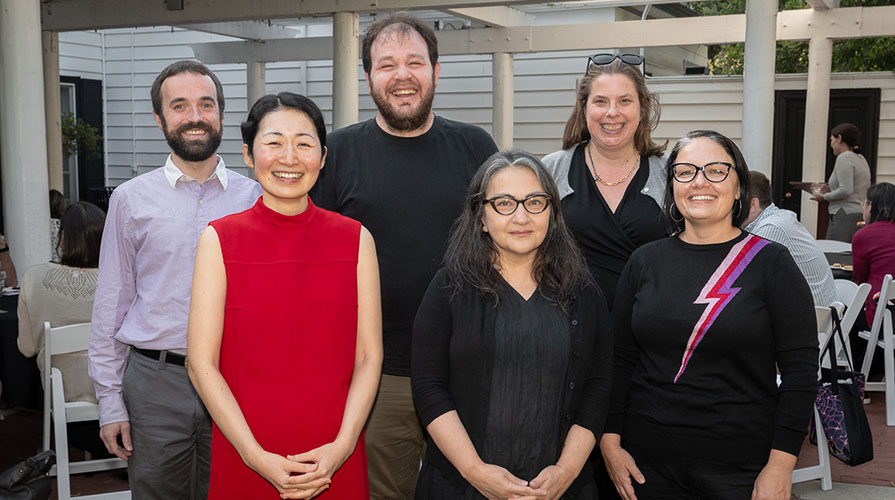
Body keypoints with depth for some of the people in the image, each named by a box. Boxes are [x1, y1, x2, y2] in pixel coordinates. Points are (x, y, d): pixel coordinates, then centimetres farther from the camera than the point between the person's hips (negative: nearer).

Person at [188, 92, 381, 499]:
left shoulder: (355, 239, 0)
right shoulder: (219, 240, -4)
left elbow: (369, 357, 0)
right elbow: (202, 363, -6)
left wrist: (343, 445, -12)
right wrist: (256, 455, -13)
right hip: (243, 465, -1)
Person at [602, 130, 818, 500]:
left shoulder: (770, 262, -4)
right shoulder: (645, 261, 4)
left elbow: (800, 370, -6)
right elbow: (619, 361, 6)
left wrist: (780, 467, -11)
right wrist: (611, 442, -1)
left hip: (742, 468, -2)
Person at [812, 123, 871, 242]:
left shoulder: (844, 158, -9)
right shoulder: (861, 158, 19)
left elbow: (846, 191, -18)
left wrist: (824, 197, -4)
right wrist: (832, 190, 19)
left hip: (845, 216, -9)